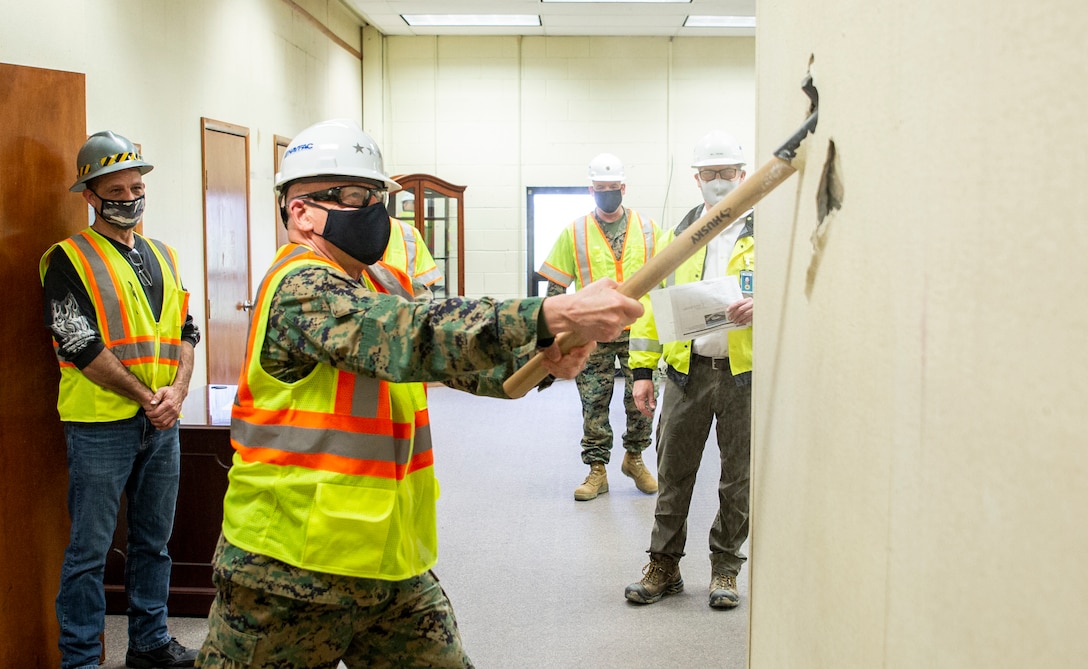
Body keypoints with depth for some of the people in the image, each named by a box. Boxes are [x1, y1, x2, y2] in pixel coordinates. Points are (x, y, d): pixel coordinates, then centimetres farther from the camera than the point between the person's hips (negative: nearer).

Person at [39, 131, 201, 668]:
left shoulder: (163, 256, 14)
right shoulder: (69, 259, -5)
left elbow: (186, 330, 12)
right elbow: (81, 346, -13)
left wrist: (177, 390, -6)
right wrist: (145, 397, -13)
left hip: (161, 423, 6)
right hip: (101, 424, -6)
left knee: (154, 541, 15)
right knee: (89, 549, 2)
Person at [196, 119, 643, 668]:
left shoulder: (385, 283, 11)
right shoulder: (301, 288, -19)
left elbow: (456, 352, 3)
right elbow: (410, 334, -34)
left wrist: (541, 360, -18)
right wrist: (550, 317, -42)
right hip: (293, 573, -8)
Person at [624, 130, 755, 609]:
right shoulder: (677, 236, 10)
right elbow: (651, 304, 9)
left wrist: (761, 304, -25)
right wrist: (642, 370, 3)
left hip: (744, 372, -2)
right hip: (687, 371, 2)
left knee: (738, 477, 7)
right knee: (673, 472, 6)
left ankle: (725, 568, 23)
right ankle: (664, 566, 20)